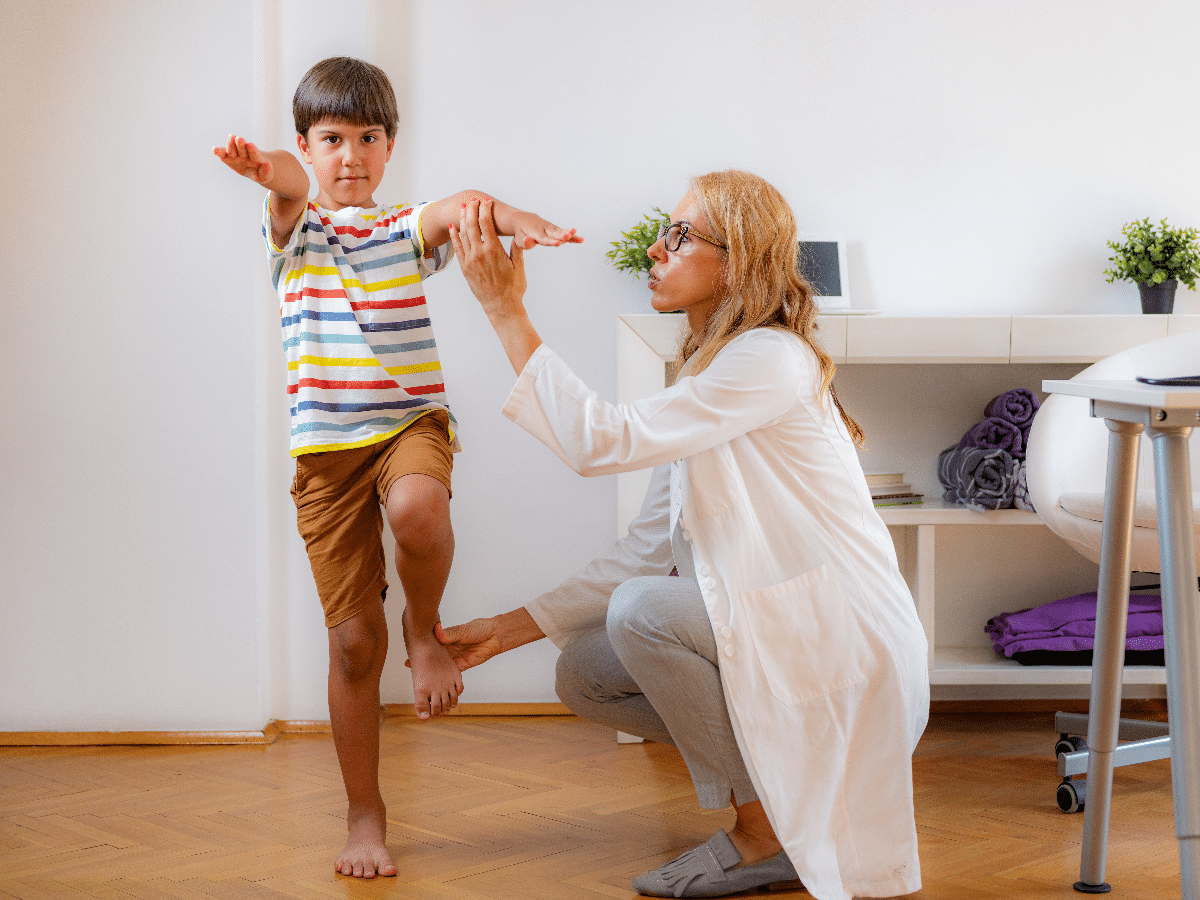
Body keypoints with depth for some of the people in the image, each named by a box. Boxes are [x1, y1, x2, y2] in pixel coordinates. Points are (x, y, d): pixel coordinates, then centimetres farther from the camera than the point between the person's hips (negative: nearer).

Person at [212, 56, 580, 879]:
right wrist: (277, 176, -45)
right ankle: (365, 815, 15)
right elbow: (291, 198, -20)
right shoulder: (297, 230, 7)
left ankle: (426, 630, -4)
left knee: (418, 509, -37)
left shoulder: (407, 230, 9)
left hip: (410, 419, 0)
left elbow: (457, 208, -15)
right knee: (354, 640, 1)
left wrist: (511, 217, -40)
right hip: (327, 445, 0)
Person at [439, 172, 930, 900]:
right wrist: (508, 630, 6)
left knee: (642, 611, -24)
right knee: (585, 675, 1)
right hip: (779, 629, 9)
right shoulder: (708, 377, 12)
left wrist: (507, 311, -21)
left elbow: (602, 442, -25)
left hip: (849, 643, -9)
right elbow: (646, 552, 9)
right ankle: (792, 771, 9)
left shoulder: (771, 360, -17)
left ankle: (769, 833, -8)